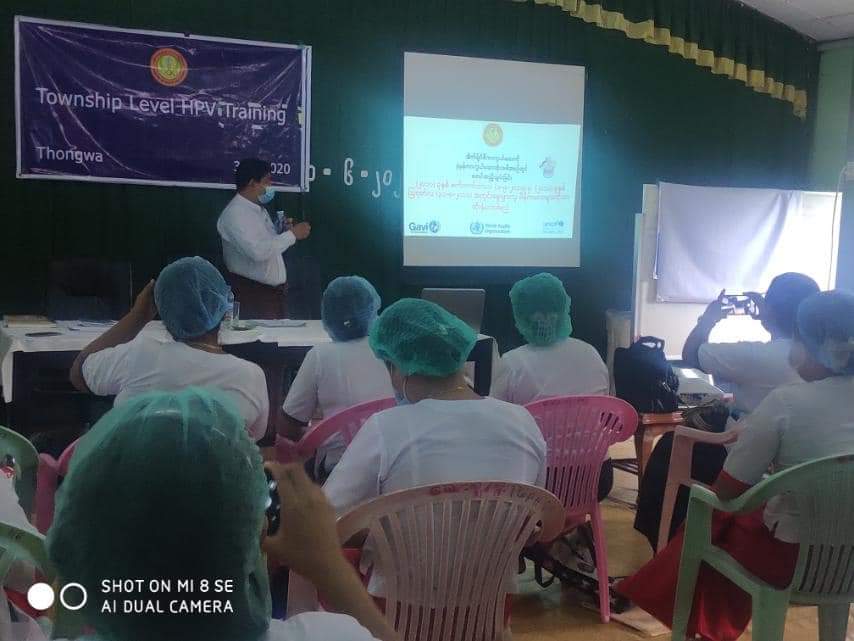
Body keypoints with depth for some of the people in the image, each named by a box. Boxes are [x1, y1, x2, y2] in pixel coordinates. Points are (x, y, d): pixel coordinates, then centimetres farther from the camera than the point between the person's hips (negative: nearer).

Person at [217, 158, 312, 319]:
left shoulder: (259, 210, 13)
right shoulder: (234, 214, -16)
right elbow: (258, 252, -27)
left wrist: (282, 231, 2)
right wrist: (292, 234, -19)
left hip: (276, 291, 9)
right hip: (252, 295, -8)